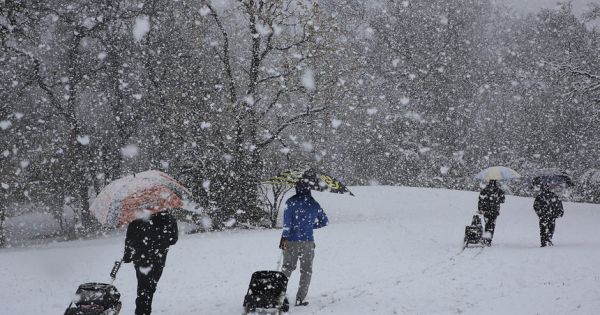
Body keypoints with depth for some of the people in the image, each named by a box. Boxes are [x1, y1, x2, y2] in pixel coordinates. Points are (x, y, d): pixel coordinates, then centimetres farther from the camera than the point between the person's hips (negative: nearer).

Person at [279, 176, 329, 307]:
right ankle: (300, 298, 4)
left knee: (287, 268, 15)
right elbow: (325, 221, 13)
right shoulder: (314, 204, 4)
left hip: (291, 241, 0)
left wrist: (284, 237, -10)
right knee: (306, 270, 9)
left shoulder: (290, 202, -4)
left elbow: (287, 222, -11)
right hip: (308, 242, 0)